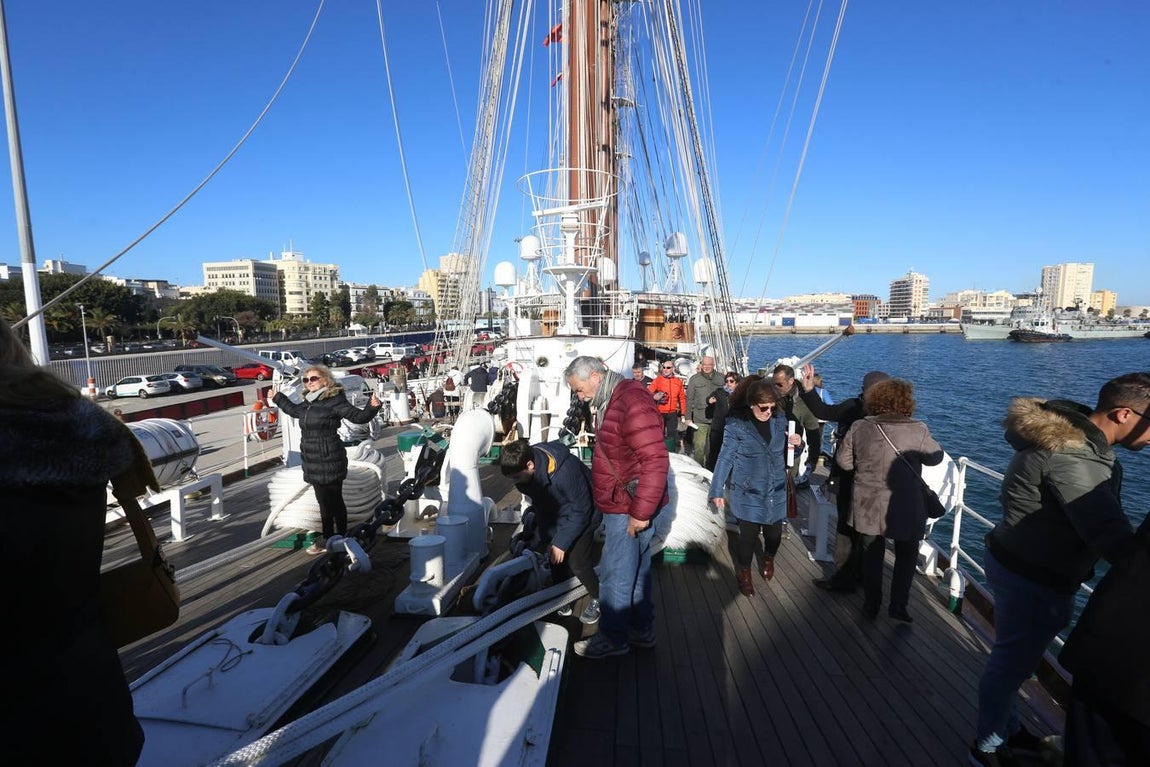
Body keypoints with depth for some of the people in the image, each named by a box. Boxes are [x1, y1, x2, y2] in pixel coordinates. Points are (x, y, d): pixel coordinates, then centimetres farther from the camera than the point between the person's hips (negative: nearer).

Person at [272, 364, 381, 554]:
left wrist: (372, 407, -40)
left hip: (329, 462, -8)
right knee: (324, 502, 16)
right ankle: (327, 539, 27)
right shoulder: (308, 402, 12)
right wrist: (278, 397, 46)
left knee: (334, 502, 1)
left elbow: (359, 416, -21)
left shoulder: (334, 400, -13)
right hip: (313, 462, 8)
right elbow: (294, 410, 35)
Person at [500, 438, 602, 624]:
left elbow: (581, 511, -26)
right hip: (554, 514, 6)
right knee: (556, 558, 5)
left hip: (581, 514, -6)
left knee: (576, 562, -8)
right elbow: (539, 501, 1)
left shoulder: (565, 472, -39)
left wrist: (561, 542, -23)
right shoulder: (525, 469, -18)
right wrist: (544, 533, 2)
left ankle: (597, 598, 16)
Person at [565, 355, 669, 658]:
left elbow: (655, 461, -27)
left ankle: (613, 638, 22)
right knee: (637, 572, 21)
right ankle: (642, 630, 36)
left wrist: (640, 512, -24)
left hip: (629, 511, -10)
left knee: (615, 576, 4)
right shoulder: (610, 401, 10)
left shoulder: (633, 403, -23)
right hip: (621, 505, 10)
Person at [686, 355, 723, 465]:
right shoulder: (694, 379, -2)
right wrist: (688, 417, -2)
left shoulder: (721, 378, 3)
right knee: (699, 445, -4)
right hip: (700, 420, -2)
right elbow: (689, 400, 1)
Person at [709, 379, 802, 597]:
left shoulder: (779, 419, -3)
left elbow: (783, 451, 11)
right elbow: (725, 458, -10)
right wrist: (717, 490, -9)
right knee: (749, 534, 1)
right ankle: (744, 573, 29)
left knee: (774, 532, 14)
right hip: (748, 492, -4)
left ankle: (769, 559, 48)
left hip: (776, 491, 4)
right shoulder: (736, 424, -15)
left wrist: (793, 442, -12)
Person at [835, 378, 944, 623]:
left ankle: (871, 604, 29)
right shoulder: (918, 430, -16)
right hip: (904, 508, -2)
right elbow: (935, 457, 0)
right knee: (907, 555, 21)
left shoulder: (859, 427, -11)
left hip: (867, 506, 2)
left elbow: (843, 460, -2)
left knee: (872, 554, 18)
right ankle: (898, 605, 23)